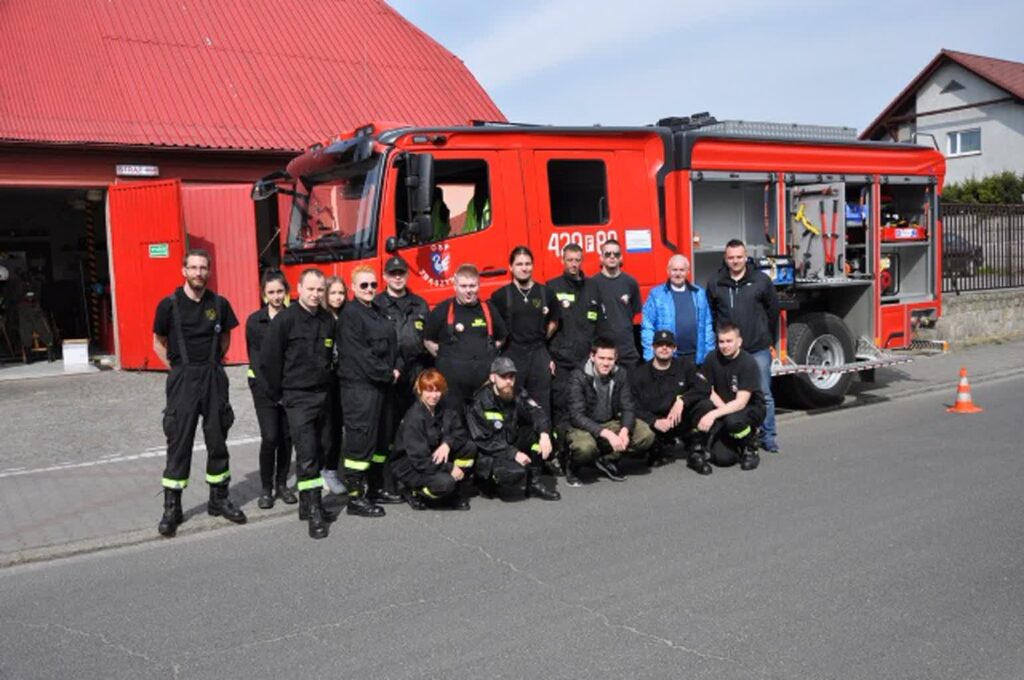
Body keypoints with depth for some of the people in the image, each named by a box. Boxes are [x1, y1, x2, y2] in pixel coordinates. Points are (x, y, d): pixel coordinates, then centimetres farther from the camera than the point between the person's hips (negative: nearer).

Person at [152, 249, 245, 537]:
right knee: (179, 442, -1)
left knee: (217, 439, 8)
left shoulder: (219, 304, 3)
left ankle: (219, 499, 21)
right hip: (183, 380, -2)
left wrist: (213, 363, 8)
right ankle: (171, 508, 7)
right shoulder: (170, 305, -4)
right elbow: (159, 343, 5)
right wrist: (178, 369, 0)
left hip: (214, 378, 3)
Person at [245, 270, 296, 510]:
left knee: (287, 436, 6)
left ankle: (282, 485, 20)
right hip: (264, 388, -2)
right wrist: (270, 387, -10)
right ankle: (266, 488, 7)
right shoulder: (254, 321, -1)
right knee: (269, 438, -7)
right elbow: (254, 356, 0)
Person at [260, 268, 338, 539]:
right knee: (306, 453, -10)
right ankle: (314, 512, -7)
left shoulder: (328, 321, 7)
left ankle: (309, 504, 22)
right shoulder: (285, 319, -9)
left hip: (323, 395, 6)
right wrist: (278, 393, -1)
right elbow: (269, 359, -7)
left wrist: (327, 384, 13)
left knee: (317, 453, 11)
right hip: (298, 397, -6)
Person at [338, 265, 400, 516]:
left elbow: (391, 344, 19)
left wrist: (397, 367, 1)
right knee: (360, 439, -7)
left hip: (380, 385, 9)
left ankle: (376, 488, 27)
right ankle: (355, 498, -1)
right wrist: (387, 374, -13)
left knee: (380, 437, 15)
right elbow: (359, 354, -17)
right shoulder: (350, 314, -10)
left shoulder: (378, 312, 16)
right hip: (359, 385, -9)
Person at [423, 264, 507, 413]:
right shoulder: (442, 310, -1)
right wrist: (446, 358, -1)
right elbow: (428, 340, 6)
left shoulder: (488, 309, 9)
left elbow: (502, 338, 22)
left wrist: (489, 355, 10)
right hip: (452, 377, -3)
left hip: (485, 376, 3)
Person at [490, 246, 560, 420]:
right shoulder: (500, 295, -1)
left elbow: (554, 322, 17)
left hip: (539, 354, 2)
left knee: (541, 405, 7)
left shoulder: (545, 293, 6)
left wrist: (541, 338, 11)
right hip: (511, 355, -2)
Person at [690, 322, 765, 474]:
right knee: (723, 458, -20)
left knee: (733, 420, -38)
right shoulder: (712, 359, -8)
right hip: (723, 409, 2)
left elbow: (741, 402, -27)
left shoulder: (748, 363, -20)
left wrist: (713, 414, -37)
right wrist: (723, 408, -16)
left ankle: (750, 448, -7)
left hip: (750, 409, -2)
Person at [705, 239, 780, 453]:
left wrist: (771, 340, 11)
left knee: (764, 394, 3)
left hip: (758, 349, 0)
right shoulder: (715, 283, 3)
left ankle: (768, 437, 13)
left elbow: (773, 311, 9)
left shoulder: (761, 280, 2)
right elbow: (710, 315, 7)